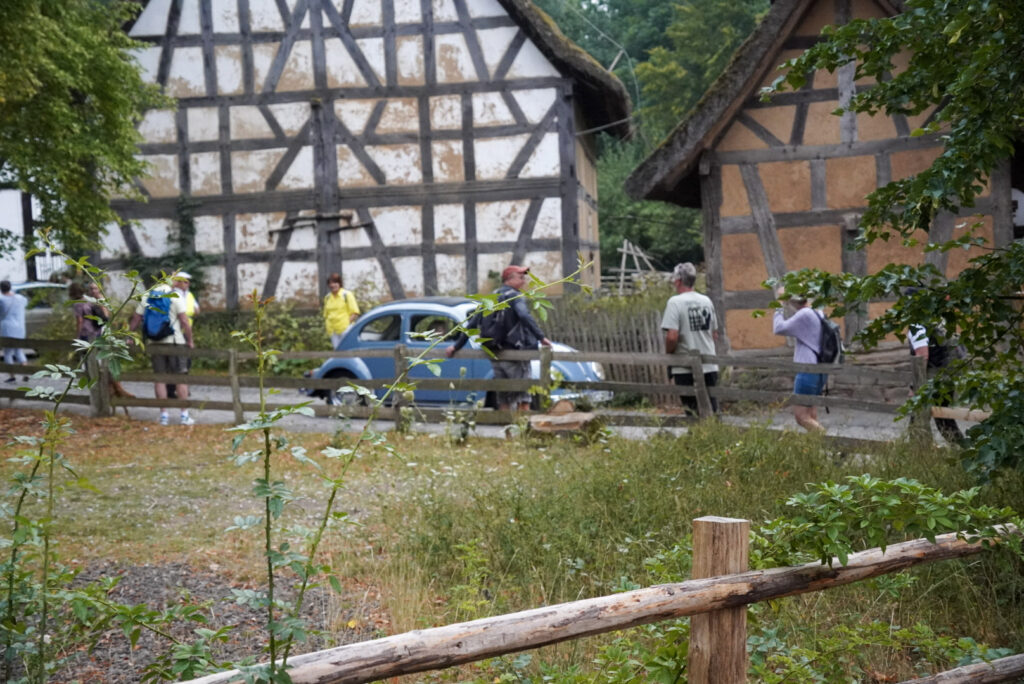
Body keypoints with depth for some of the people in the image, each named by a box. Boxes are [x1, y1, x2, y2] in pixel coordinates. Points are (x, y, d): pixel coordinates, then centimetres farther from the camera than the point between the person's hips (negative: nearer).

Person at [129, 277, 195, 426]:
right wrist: (190, 340, -4)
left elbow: (136, 319, 7)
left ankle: (163, 415, 8)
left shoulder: (147, 296, 6)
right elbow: (184, 320, -12)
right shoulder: (175, 295, -6)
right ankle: (185, 415, 0)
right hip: (175, 341, -4)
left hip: (155, 342, 4)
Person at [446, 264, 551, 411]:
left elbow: (472, 324, 17)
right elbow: (524, 317, -26)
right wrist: (541, 337, -30)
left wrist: (457, 345, 21)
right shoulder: (514, 296, -6)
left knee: (504, 399, 13)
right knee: (523, 397, -3)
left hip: (495, 356, 7)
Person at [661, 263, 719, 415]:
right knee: (712, 411, 9)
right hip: (710, 367, 5)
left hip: (685, 369, -5)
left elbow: (672, 337, -18)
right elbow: (715, 335, 13)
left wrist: (668, 355, -1)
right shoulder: (706, 301, 9)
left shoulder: (675, 302, -10)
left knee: (693, 412, -1)